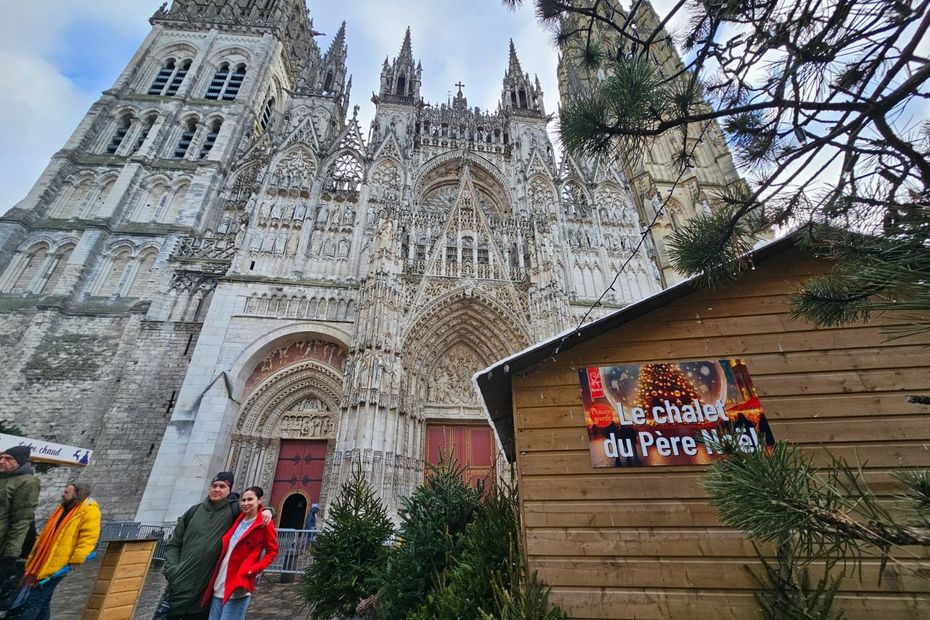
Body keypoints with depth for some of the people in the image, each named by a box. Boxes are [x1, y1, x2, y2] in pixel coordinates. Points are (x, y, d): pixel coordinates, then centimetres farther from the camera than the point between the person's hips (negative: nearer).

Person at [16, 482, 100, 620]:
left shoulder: (89, 511, -16)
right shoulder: (63, 508, 14)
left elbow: (88, 538, -21)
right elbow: (46, 533, 24)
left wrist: (75, 560, -22)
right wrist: (34, 555, 19)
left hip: (58, 564, -9)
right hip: (43, 562, 9)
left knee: (34, 601, -4)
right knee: (43, 601, 15)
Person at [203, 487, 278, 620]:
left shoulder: (264, 524, -10)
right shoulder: (238, 520, 10)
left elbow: (272, 552, -7)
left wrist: (253, 570, -17)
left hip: (238, 586, -7)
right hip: (219, 584, 7)